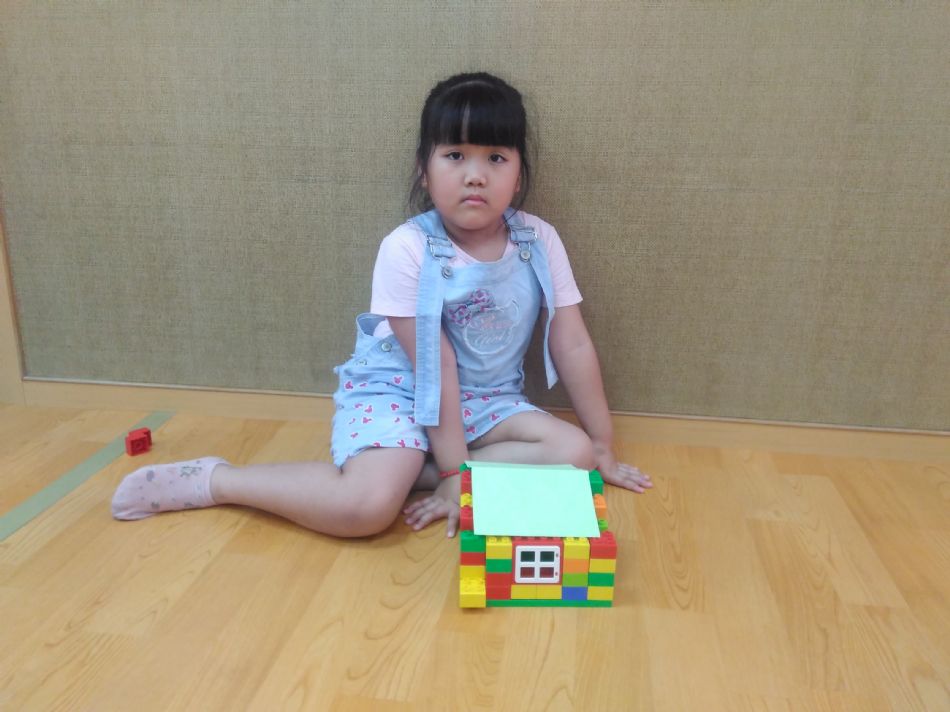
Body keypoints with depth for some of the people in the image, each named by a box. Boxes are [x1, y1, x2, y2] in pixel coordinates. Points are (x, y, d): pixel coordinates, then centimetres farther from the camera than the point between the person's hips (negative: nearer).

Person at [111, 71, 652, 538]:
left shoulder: (540, 242, -8)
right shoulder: (407, 249, -19)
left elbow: (573, 347, -3)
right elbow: (436, 369, -20)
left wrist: (602, 447, 2)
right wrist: (455, 473, -19)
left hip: (486, 400, 5)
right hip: (397, 391, -4)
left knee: (574, 453, -17)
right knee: (368, 506, -29)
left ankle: (416, 472, -16)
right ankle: (211, 479, -8)